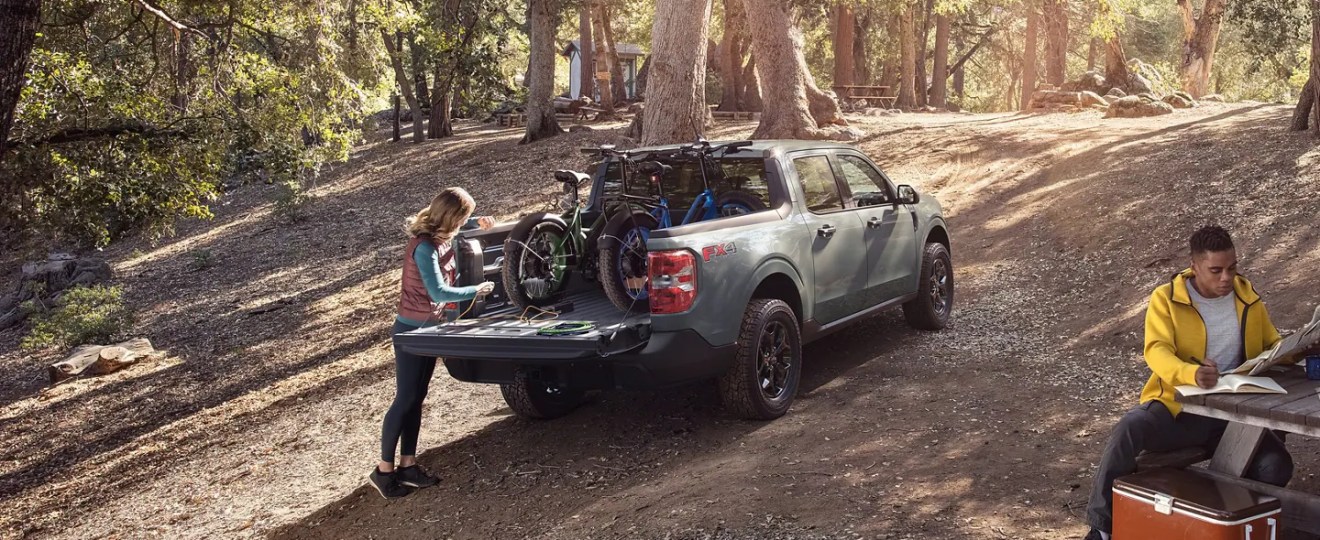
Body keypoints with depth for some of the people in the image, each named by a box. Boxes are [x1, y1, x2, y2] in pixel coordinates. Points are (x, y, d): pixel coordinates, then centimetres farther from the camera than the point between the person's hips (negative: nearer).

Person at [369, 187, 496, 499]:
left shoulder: (438, 237, 2)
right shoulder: (424, 247, -24)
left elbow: (458, 225, 27)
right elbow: (438, 291, -28)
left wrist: (478, 223, 8)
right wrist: (476, 291, -18)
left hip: (429, 328, 9)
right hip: (411, 330, -9)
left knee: (416, 398, 11)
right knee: (404, 400, -3)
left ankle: (408, 464, 18)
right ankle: (384, 470, 6)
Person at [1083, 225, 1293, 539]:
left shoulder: (1247, 296, 9)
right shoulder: (1166, 298, -4)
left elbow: (1272, 346, 23)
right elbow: (1156, 351, -19)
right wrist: (1191, 374, -41)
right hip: (1178, 408, -3)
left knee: (1276, 466, -21)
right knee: (1128, 430, -32)